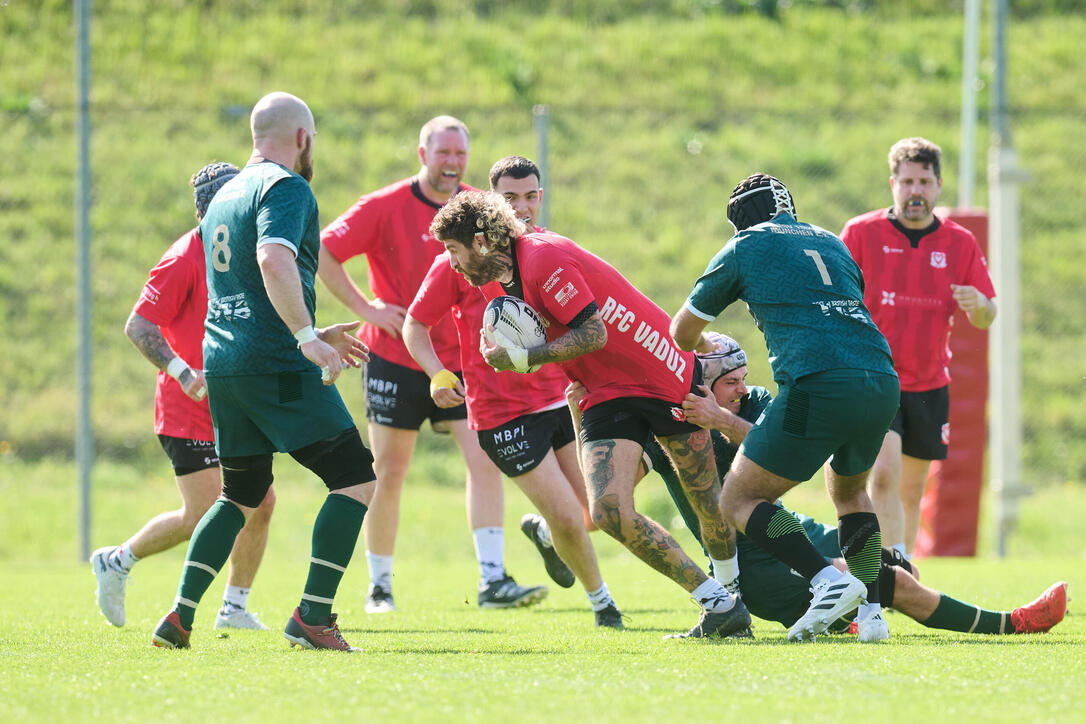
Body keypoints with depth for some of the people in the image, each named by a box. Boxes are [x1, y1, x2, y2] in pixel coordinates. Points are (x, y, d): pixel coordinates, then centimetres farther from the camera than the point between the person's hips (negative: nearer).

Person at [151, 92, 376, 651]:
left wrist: (313, 333, 34)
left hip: (221, 363, 9)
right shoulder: (285, 187, -7)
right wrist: (308, 338, -28)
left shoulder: (225, 196, 22)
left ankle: (180, 616, 8)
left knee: (241, 494, 19)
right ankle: (313, 616, -10)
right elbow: (274, 261, -26)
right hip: (276, 365, -9)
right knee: (355, 475, -3)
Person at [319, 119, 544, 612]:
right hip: (397, 357, -3)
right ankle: (379, 585, 18)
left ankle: (493, 580, -15)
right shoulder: (385, 207, -8)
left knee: (485, 458, -12)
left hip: (462, 358, 3)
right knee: (390, 473, 4)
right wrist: (365, 308, -12)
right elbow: (323, 253, -8)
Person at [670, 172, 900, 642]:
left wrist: (703, 346, 47)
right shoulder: (831, 243, 27)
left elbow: (682, 331, 24)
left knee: (739, 502, 5)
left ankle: (829, 581, -14)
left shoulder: (744, 248, 13)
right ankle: (870, 611, 17)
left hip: (817, 387, -6)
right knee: (849, 490, 32)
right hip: (883, 382, 6)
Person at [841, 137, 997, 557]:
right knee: (884, 474, -22)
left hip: (930, 385, 4)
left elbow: (985, 320, 8)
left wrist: (978, 305, -14)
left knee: (911, 491, 11)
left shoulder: (961, 243, 5)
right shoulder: (861, 233, -3)